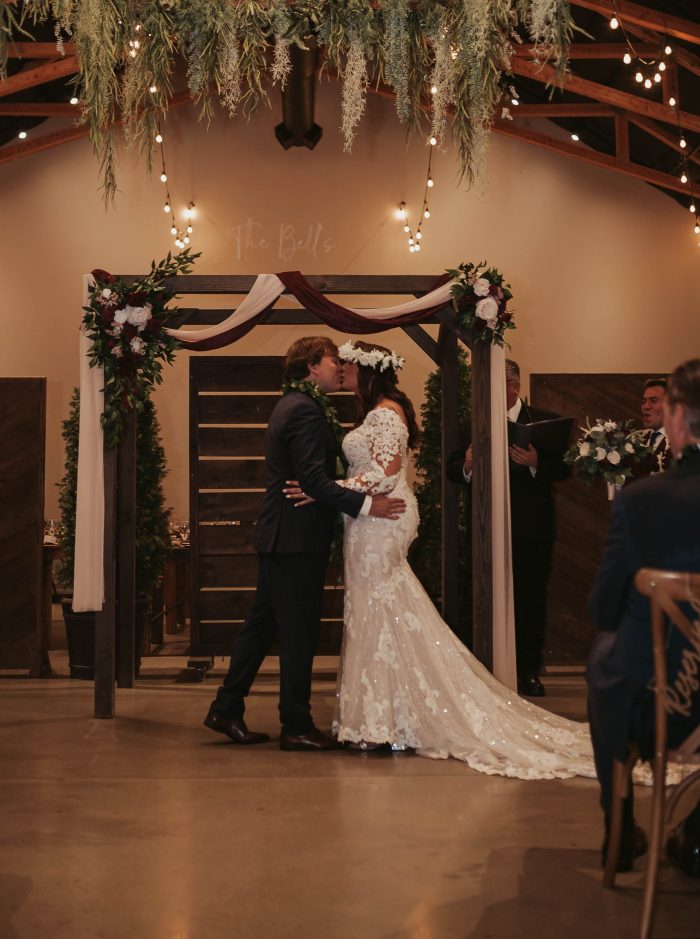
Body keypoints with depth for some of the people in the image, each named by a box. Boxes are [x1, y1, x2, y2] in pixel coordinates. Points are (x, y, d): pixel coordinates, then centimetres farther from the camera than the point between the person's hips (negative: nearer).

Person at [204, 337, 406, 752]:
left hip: (279, 535, 10)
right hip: (298, 537, -10)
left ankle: (227, 709, 20)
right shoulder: (305, 410, -15)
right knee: (299, 631, -2)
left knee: (263, 623, 14)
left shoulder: (293, 405, 18)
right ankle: (297, 727, 6)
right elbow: (314, 479, -23)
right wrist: (365, 504, -24)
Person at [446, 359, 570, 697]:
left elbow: (564, 468, -6)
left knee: (530, 599, 5)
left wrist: (535, 463, -25)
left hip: (532, 528, -1)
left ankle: (529, 671, 15)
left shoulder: (544, 422, 2)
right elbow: (452, 469, 1)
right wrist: (467, 466, -21)